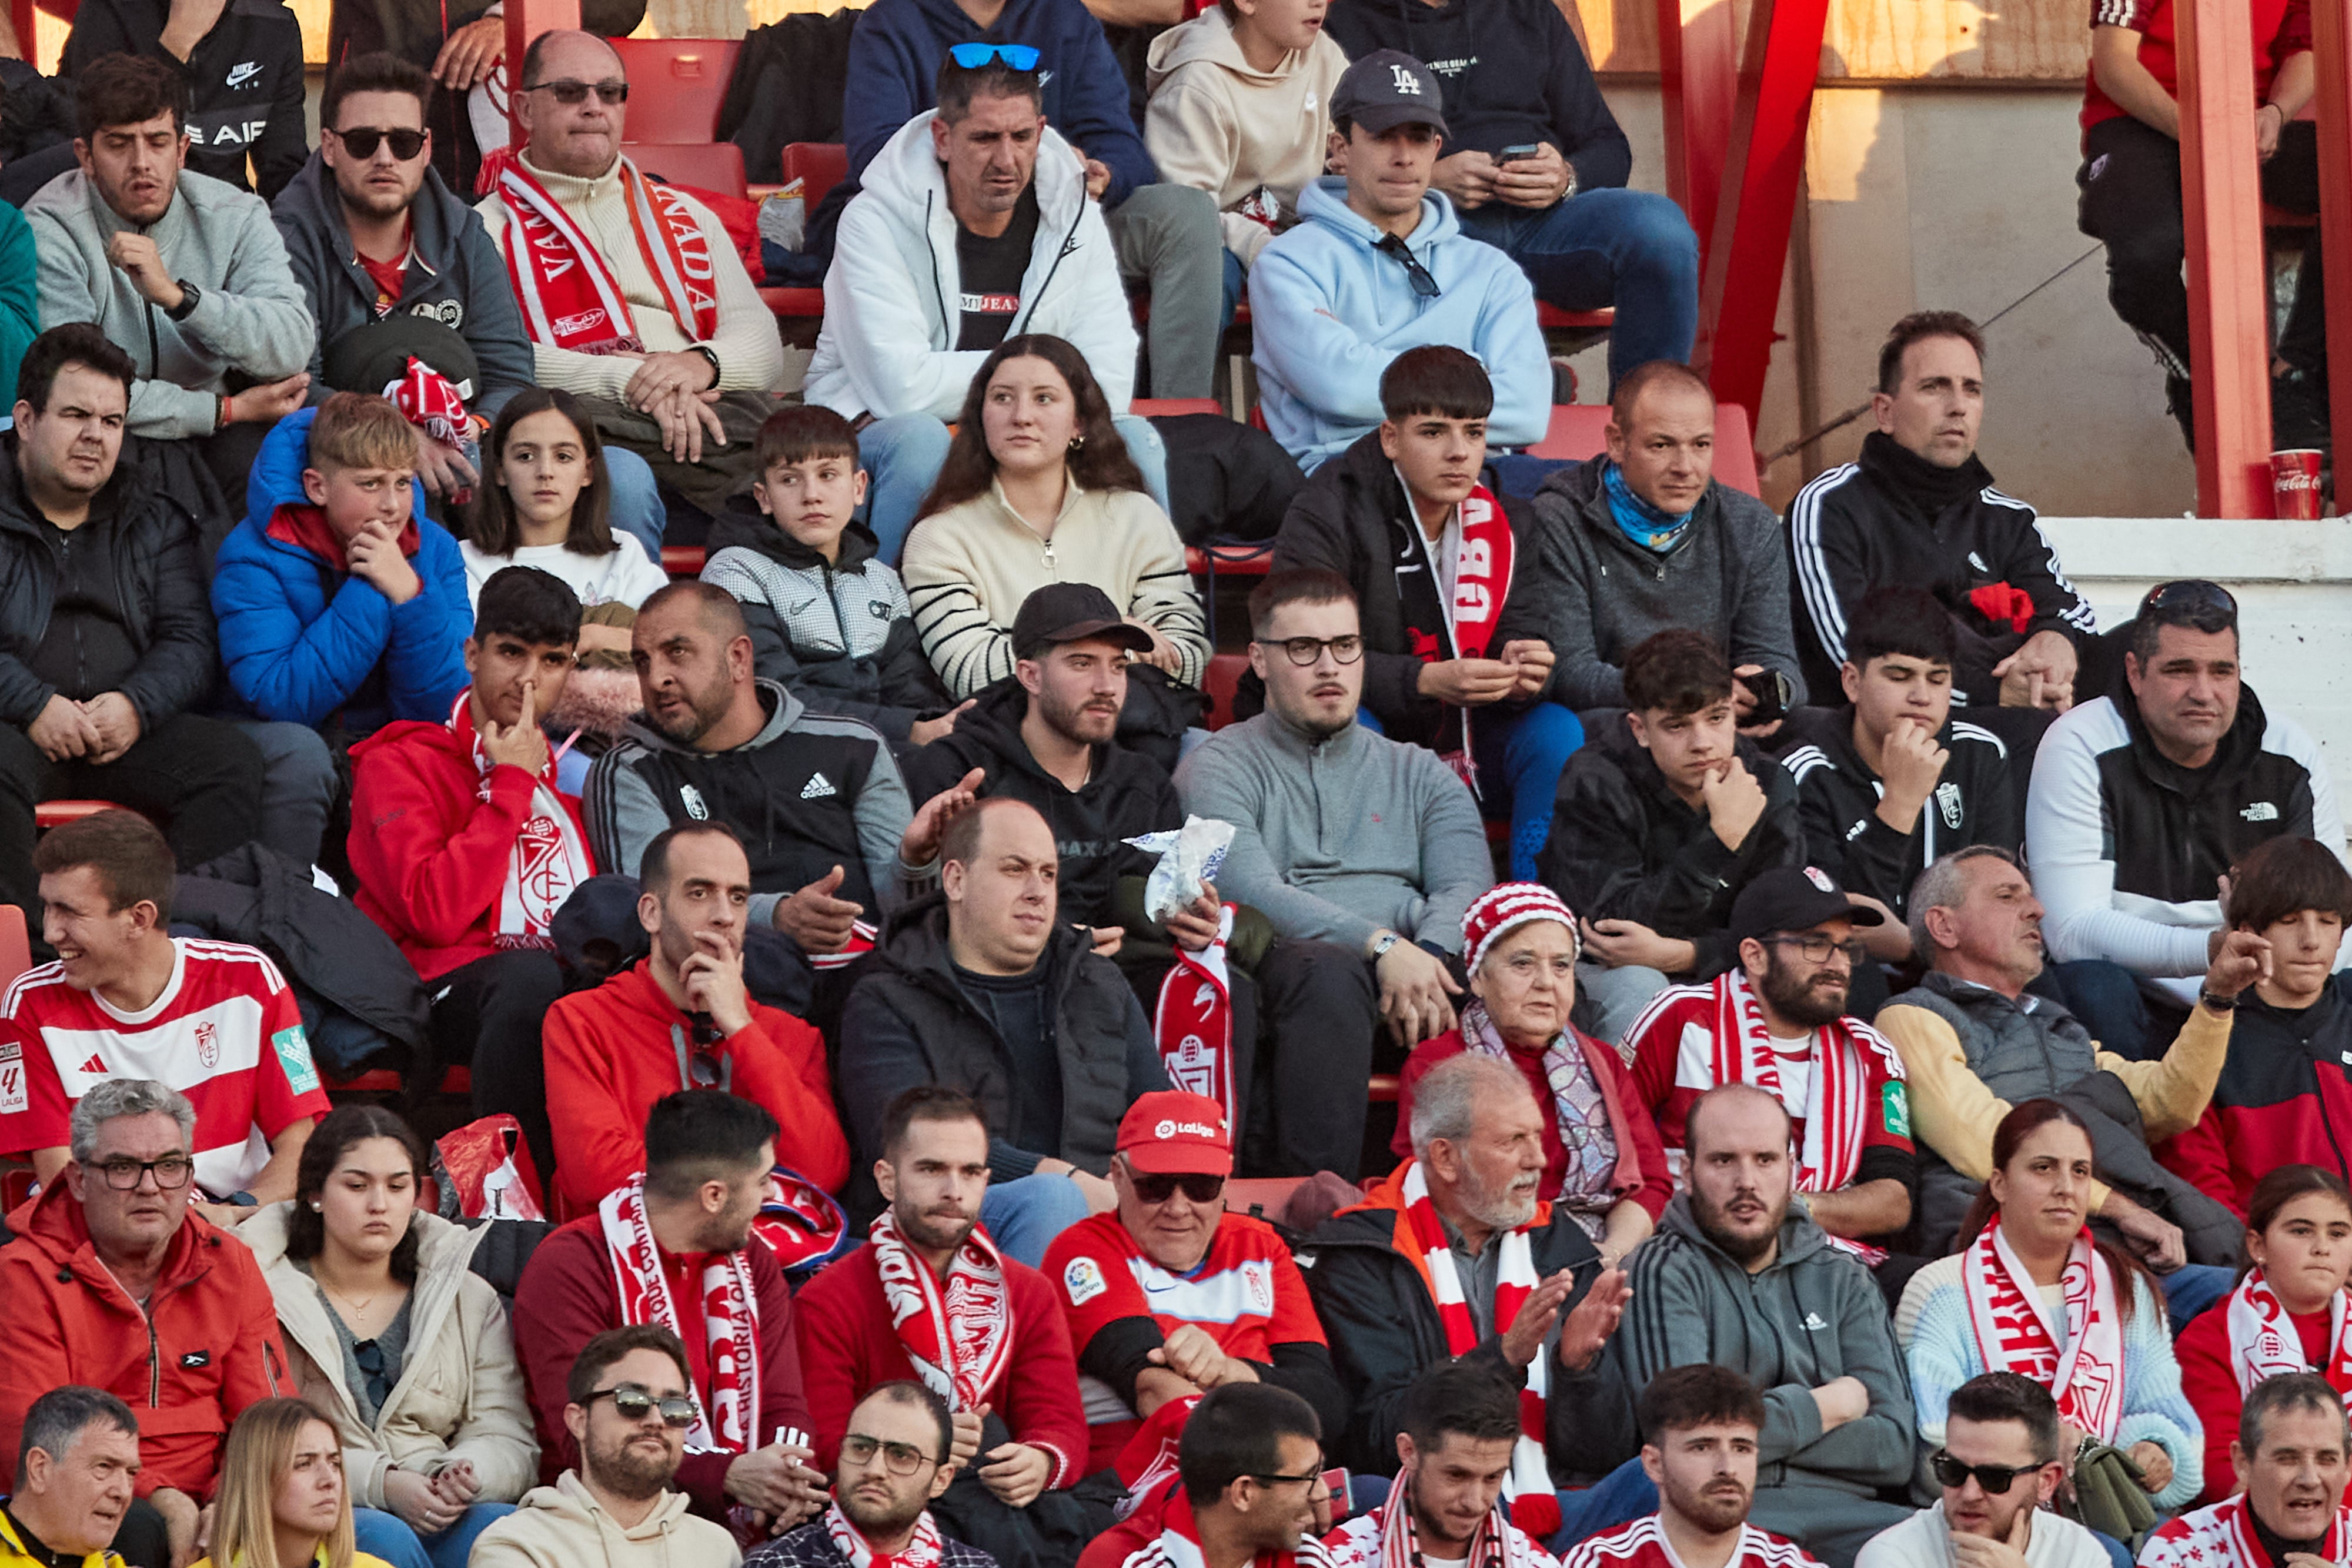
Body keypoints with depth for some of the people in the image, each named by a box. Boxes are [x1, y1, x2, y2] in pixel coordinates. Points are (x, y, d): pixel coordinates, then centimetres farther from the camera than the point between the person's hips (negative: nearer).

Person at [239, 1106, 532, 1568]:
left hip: (440, 1514, 2)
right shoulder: (267, 1298, 5)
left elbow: (509, 1439, 10)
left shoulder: (470, 1300, 18)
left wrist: (468, 1475, -15)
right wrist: (382, 1483, -18)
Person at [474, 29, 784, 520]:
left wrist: (702, 363, -9)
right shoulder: (491, 226, 15)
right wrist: (626, 381, -17)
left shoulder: (686, 217, 29)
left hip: (715, 404, 3)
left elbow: (761, 342, 17)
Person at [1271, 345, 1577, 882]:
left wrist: (1525, 678, -25)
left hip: (1463, 753, 4)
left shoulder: (1506, 523, 2)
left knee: (1556, 729, -20)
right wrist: (1426, 681, -34)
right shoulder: (1327, 513, -13)